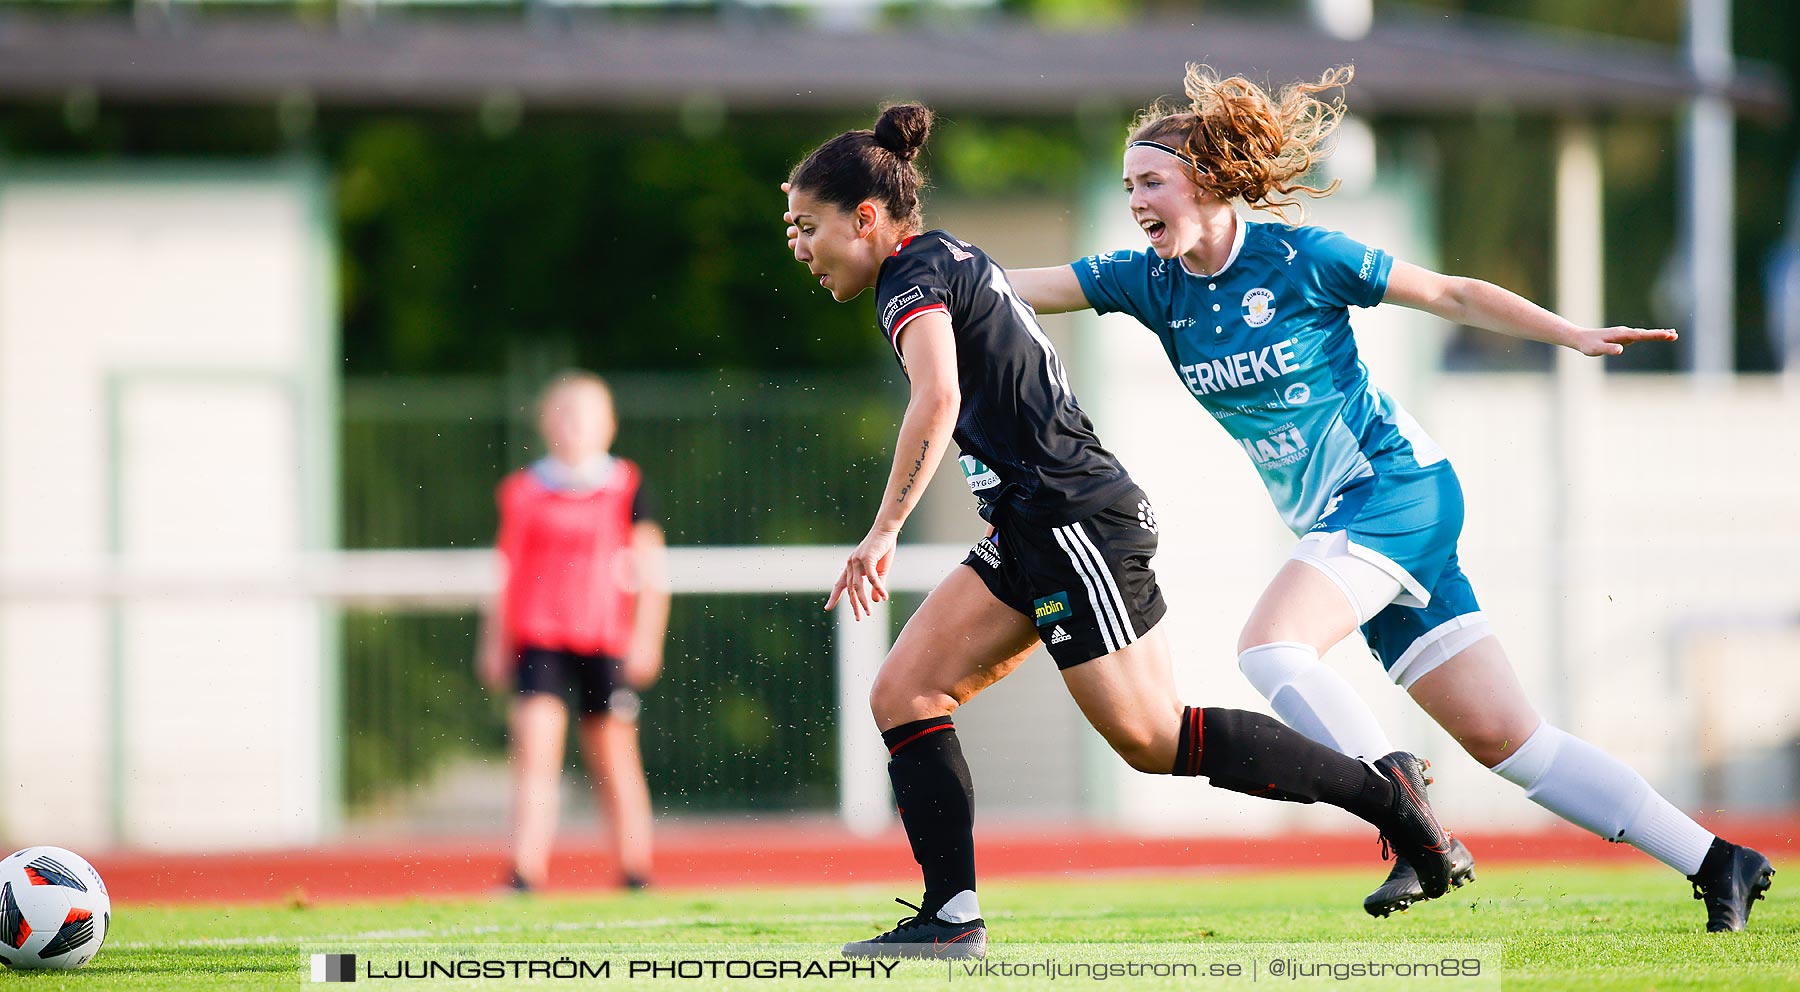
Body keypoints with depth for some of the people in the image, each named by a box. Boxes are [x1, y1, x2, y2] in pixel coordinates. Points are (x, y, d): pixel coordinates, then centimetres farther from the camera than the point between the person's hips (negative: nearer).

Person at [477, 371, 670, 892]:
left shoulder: (626, 488, 4)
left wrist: (646, 634, -5)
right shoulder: (522, 492, 7)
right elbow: (506, 571, 15)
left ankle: (636, 869, 18)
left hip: (605, 643, 0)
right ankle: (526, 873, -18)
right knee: (535, 749, -12)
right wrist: (494, 643, 15)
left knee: (614, 758, 7)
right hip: (538, 639, 0)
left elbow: (651, 567, 4)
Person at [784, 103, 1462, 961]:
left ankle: (1379, 791, -1)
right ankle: (951, 916, -4)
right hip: (1034, 534, 10)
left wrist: (883, 531, -29)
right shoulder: (949, 260, 18)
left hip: (1075, 519, -10)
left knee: (1150, 739, -9)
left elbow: (937, 399, -29)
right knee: (902, 694, 2)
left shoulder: (913, 274, -12)